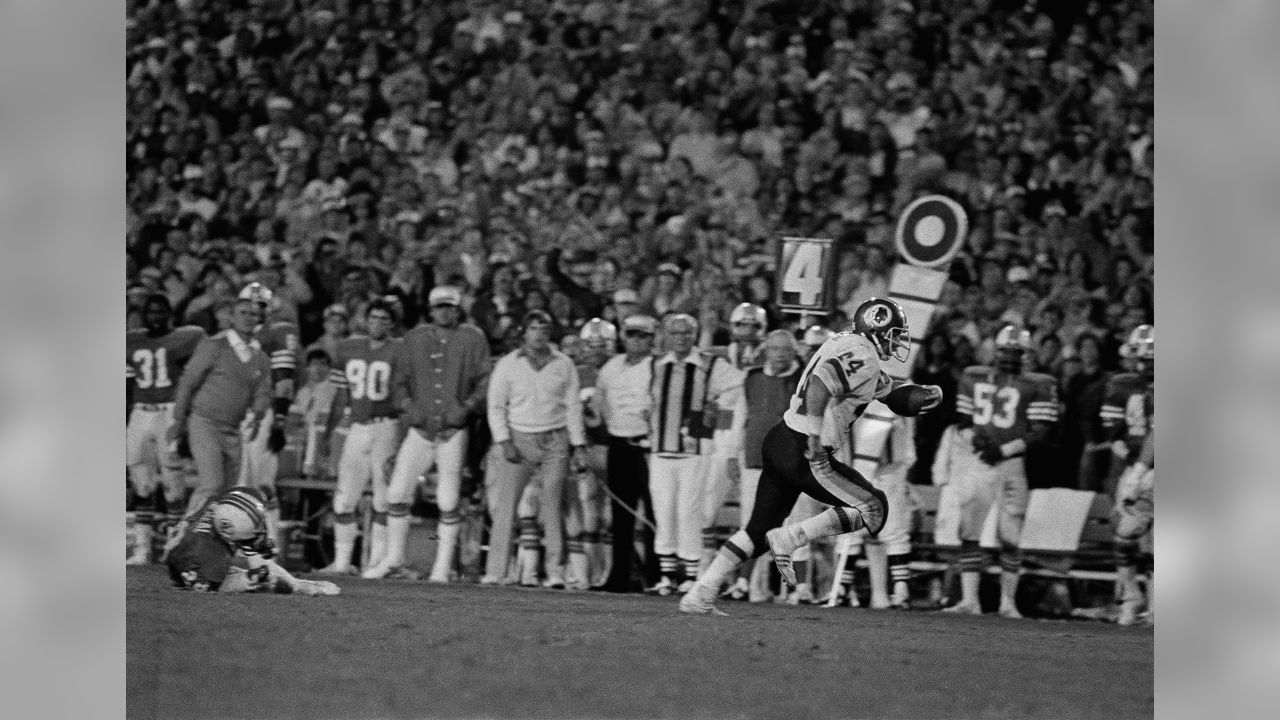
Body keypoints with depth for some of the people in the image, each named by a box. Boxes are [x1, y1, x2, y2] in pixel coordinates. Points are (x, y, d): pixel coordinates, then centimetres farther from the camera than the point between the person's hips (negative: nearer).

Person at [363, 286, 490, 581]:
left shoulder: (472, 339, 2)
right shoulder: (414, 339, 10)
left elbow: (485, 383, 1)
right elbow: (398, 380, 12)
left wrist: (465, 408, -13)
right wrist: (409, 406, -5)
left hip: (453, 432, -2)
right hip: (419, 429, 2)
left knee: (448, 501, -2)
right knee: (397, 493, -1)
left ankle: (443, 567, 6)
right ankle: (393, 559, 12)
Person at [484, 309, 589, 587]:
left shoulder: (564, 365, 7)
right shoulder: (508, 364, 4)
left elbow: (573, 406, 10)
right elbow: (496, 406, 5)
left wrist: (578, 445, 4)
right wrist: (504, 442, -6)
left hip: (555, 441, 0)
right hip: (518, 440, 0)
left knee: (551, 506, -5)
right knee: (505, 504, -6)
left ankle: (556, 572, -5)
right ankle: (494, 571, -5)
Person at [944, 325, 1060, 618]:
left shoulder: (1036, 386, -1)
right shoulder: (975, 378, 13)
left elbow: (1040, 433, -5)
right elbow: (962, 421, 17)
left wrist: (1005, 450, -14)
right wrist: (973, 439, -5)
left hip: (1012, 463, -3)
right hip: (979, 462, 3)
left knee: (1010, 538, -1)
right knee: (968, 533, -4)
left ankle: (1008, 602, 10)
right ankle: (969, 600, -2)